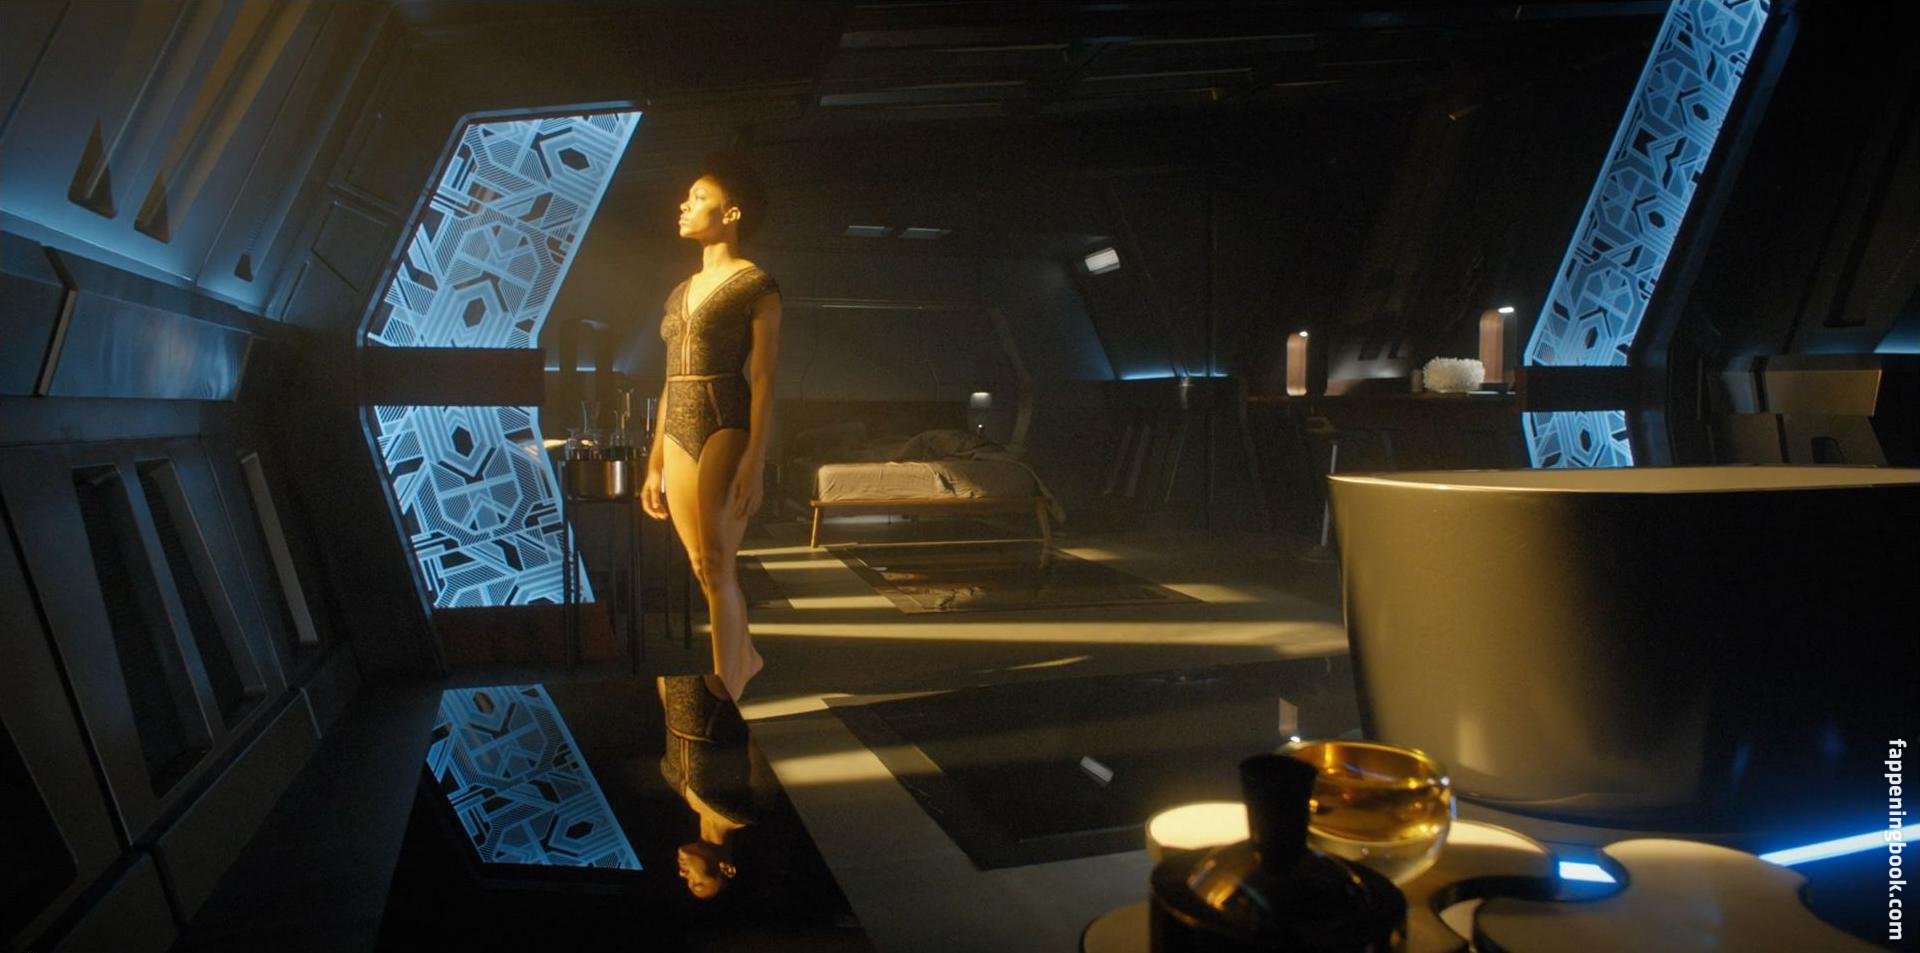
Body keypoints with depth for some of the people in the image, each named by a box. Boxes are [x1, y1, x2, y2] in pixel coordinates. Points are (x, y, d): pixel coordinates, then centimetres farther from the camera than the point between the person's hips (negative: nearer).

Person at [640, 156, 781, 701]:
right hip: (679, 437, 7)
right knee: (703, 568, 13)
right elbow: (672, 383, 18)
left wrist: (754, 463, -19)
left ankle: (724, 695, -2)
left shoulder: (756, 287, -4)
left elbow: (763, 380, -11)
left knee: (716, 567, -9)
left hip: (727, 430, -7)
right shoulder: (681, 293, 18)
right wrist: (654, 465, 17)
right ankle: (745, 659, 34)